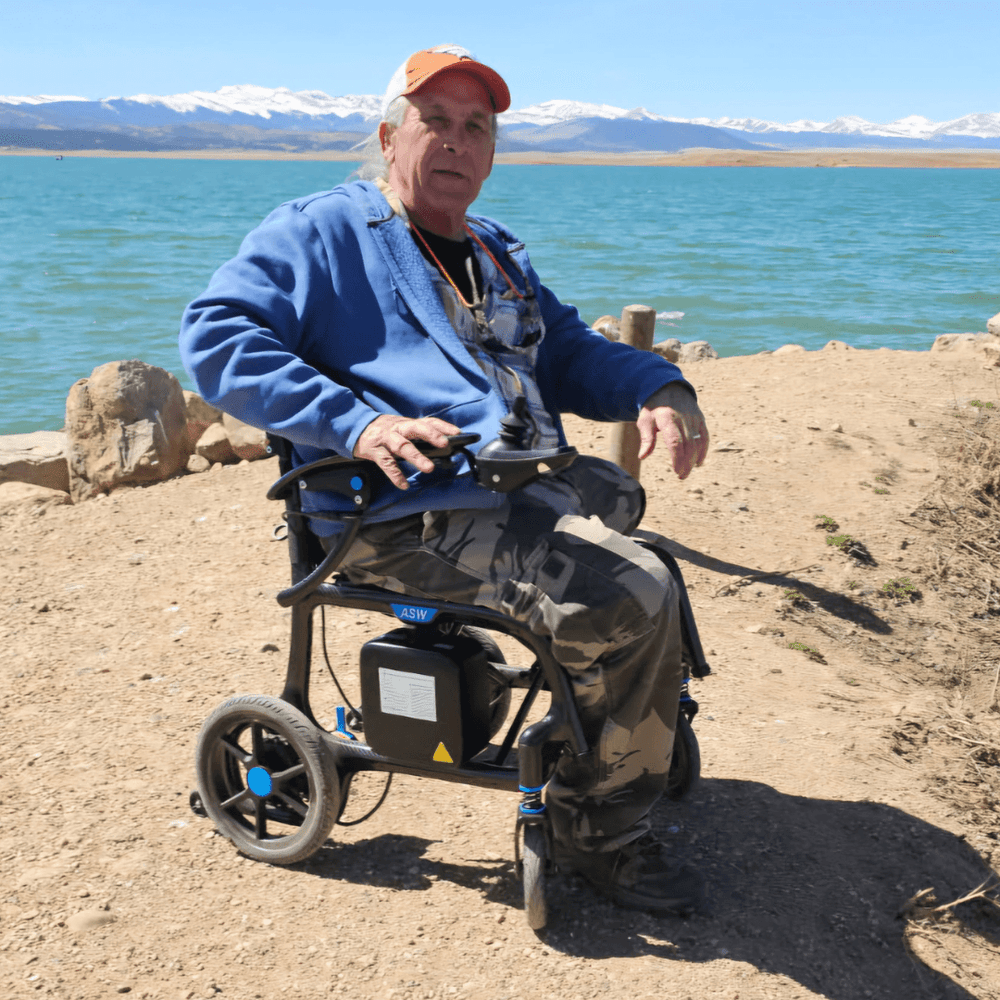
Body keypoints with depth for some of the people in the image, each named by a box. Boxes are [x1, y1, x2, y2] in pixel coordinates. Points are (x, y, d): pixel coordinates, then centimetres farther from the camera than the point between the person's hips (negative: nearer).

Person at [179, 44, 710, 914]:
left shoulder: (496, 253, 28)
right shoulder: (324, 230, 3)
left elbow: (568, 353, 26)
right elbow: (217, 332, -9)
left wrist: (659, 387, 3)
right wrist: (354, 424, -23)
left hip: (534, 490, 9)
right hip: (408, 518, -9)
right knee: (634, 596, -22)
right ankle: (602, 831, -1)